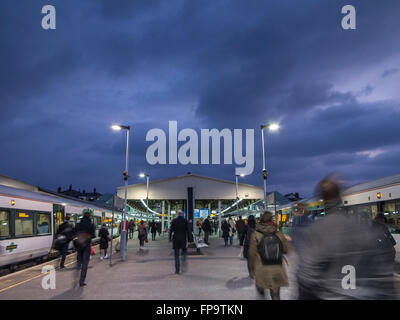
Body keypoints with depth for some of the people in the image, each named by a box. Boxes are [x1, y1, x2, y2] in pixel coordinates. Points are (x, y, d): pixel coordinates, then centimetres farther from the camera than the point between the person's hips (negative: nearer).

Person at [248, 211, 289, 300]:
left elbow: (252, 254, -9)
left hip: (262, 270, -2)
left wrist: (251, 269, 2)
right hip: (277, 269, 2)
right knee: (276, 294, 15)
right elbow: (286, 250, 3)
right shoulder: (279, 234, -6)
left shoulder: (256, 235, -11)